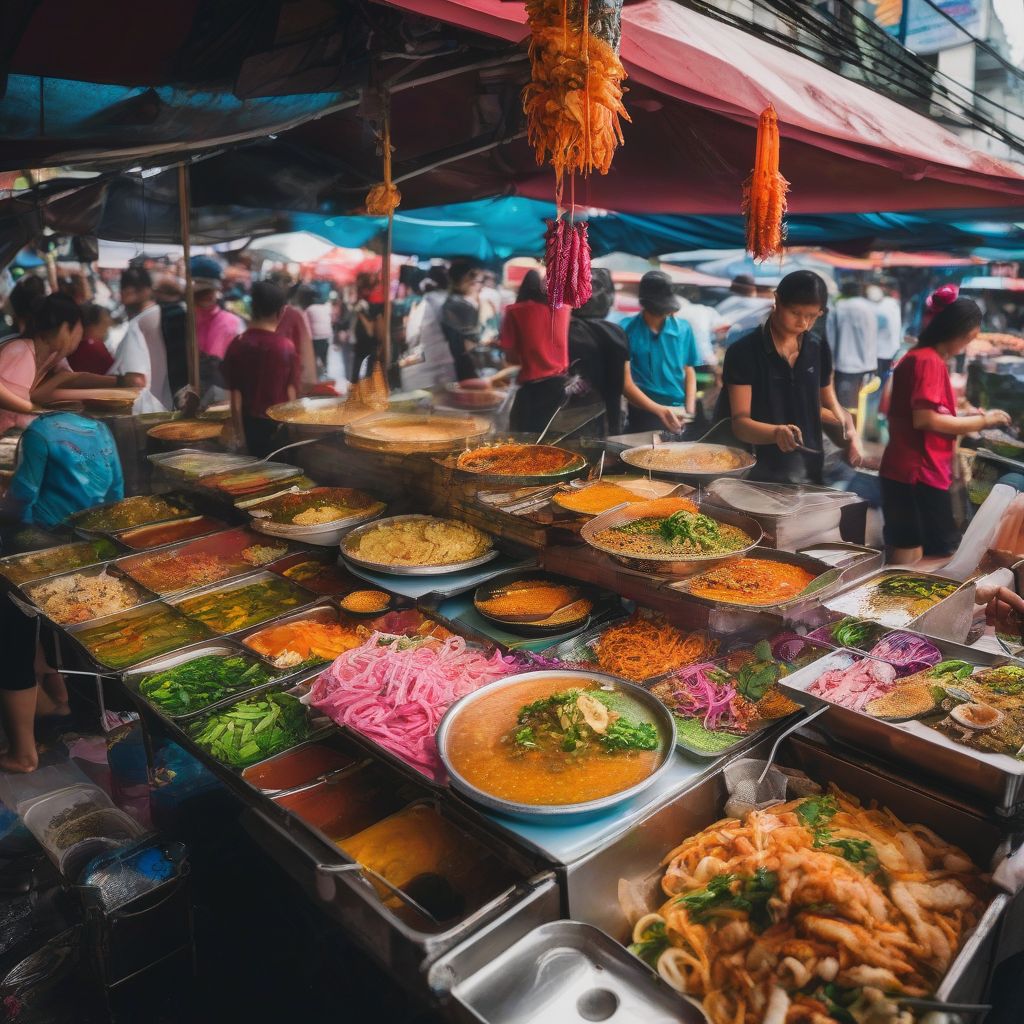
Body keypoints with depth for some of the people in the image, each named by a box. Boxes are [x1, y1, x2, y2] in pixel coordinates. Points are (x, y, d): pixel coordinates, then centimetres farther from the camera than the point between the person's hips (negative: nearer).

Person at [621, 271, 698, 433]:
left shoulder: (683, 329, 4)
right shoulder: (627, 331, -7)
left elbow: (689, 372, 10)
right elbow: (626, 382, -10)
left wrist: (690, 411, -4)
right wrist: (659, 410, -21)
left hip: (678, 413, 3)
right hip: (645, 415, -3)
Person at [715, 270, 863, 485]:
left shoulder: (818, 351, 8)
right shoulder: (744, 353, -8)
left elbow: (828, 407, 18)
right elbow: (740, 422, -12)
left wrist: (849, 432, -2)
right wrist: (776, 432, -31)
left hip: (810, 473, 4)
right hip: (758, 474, -4)